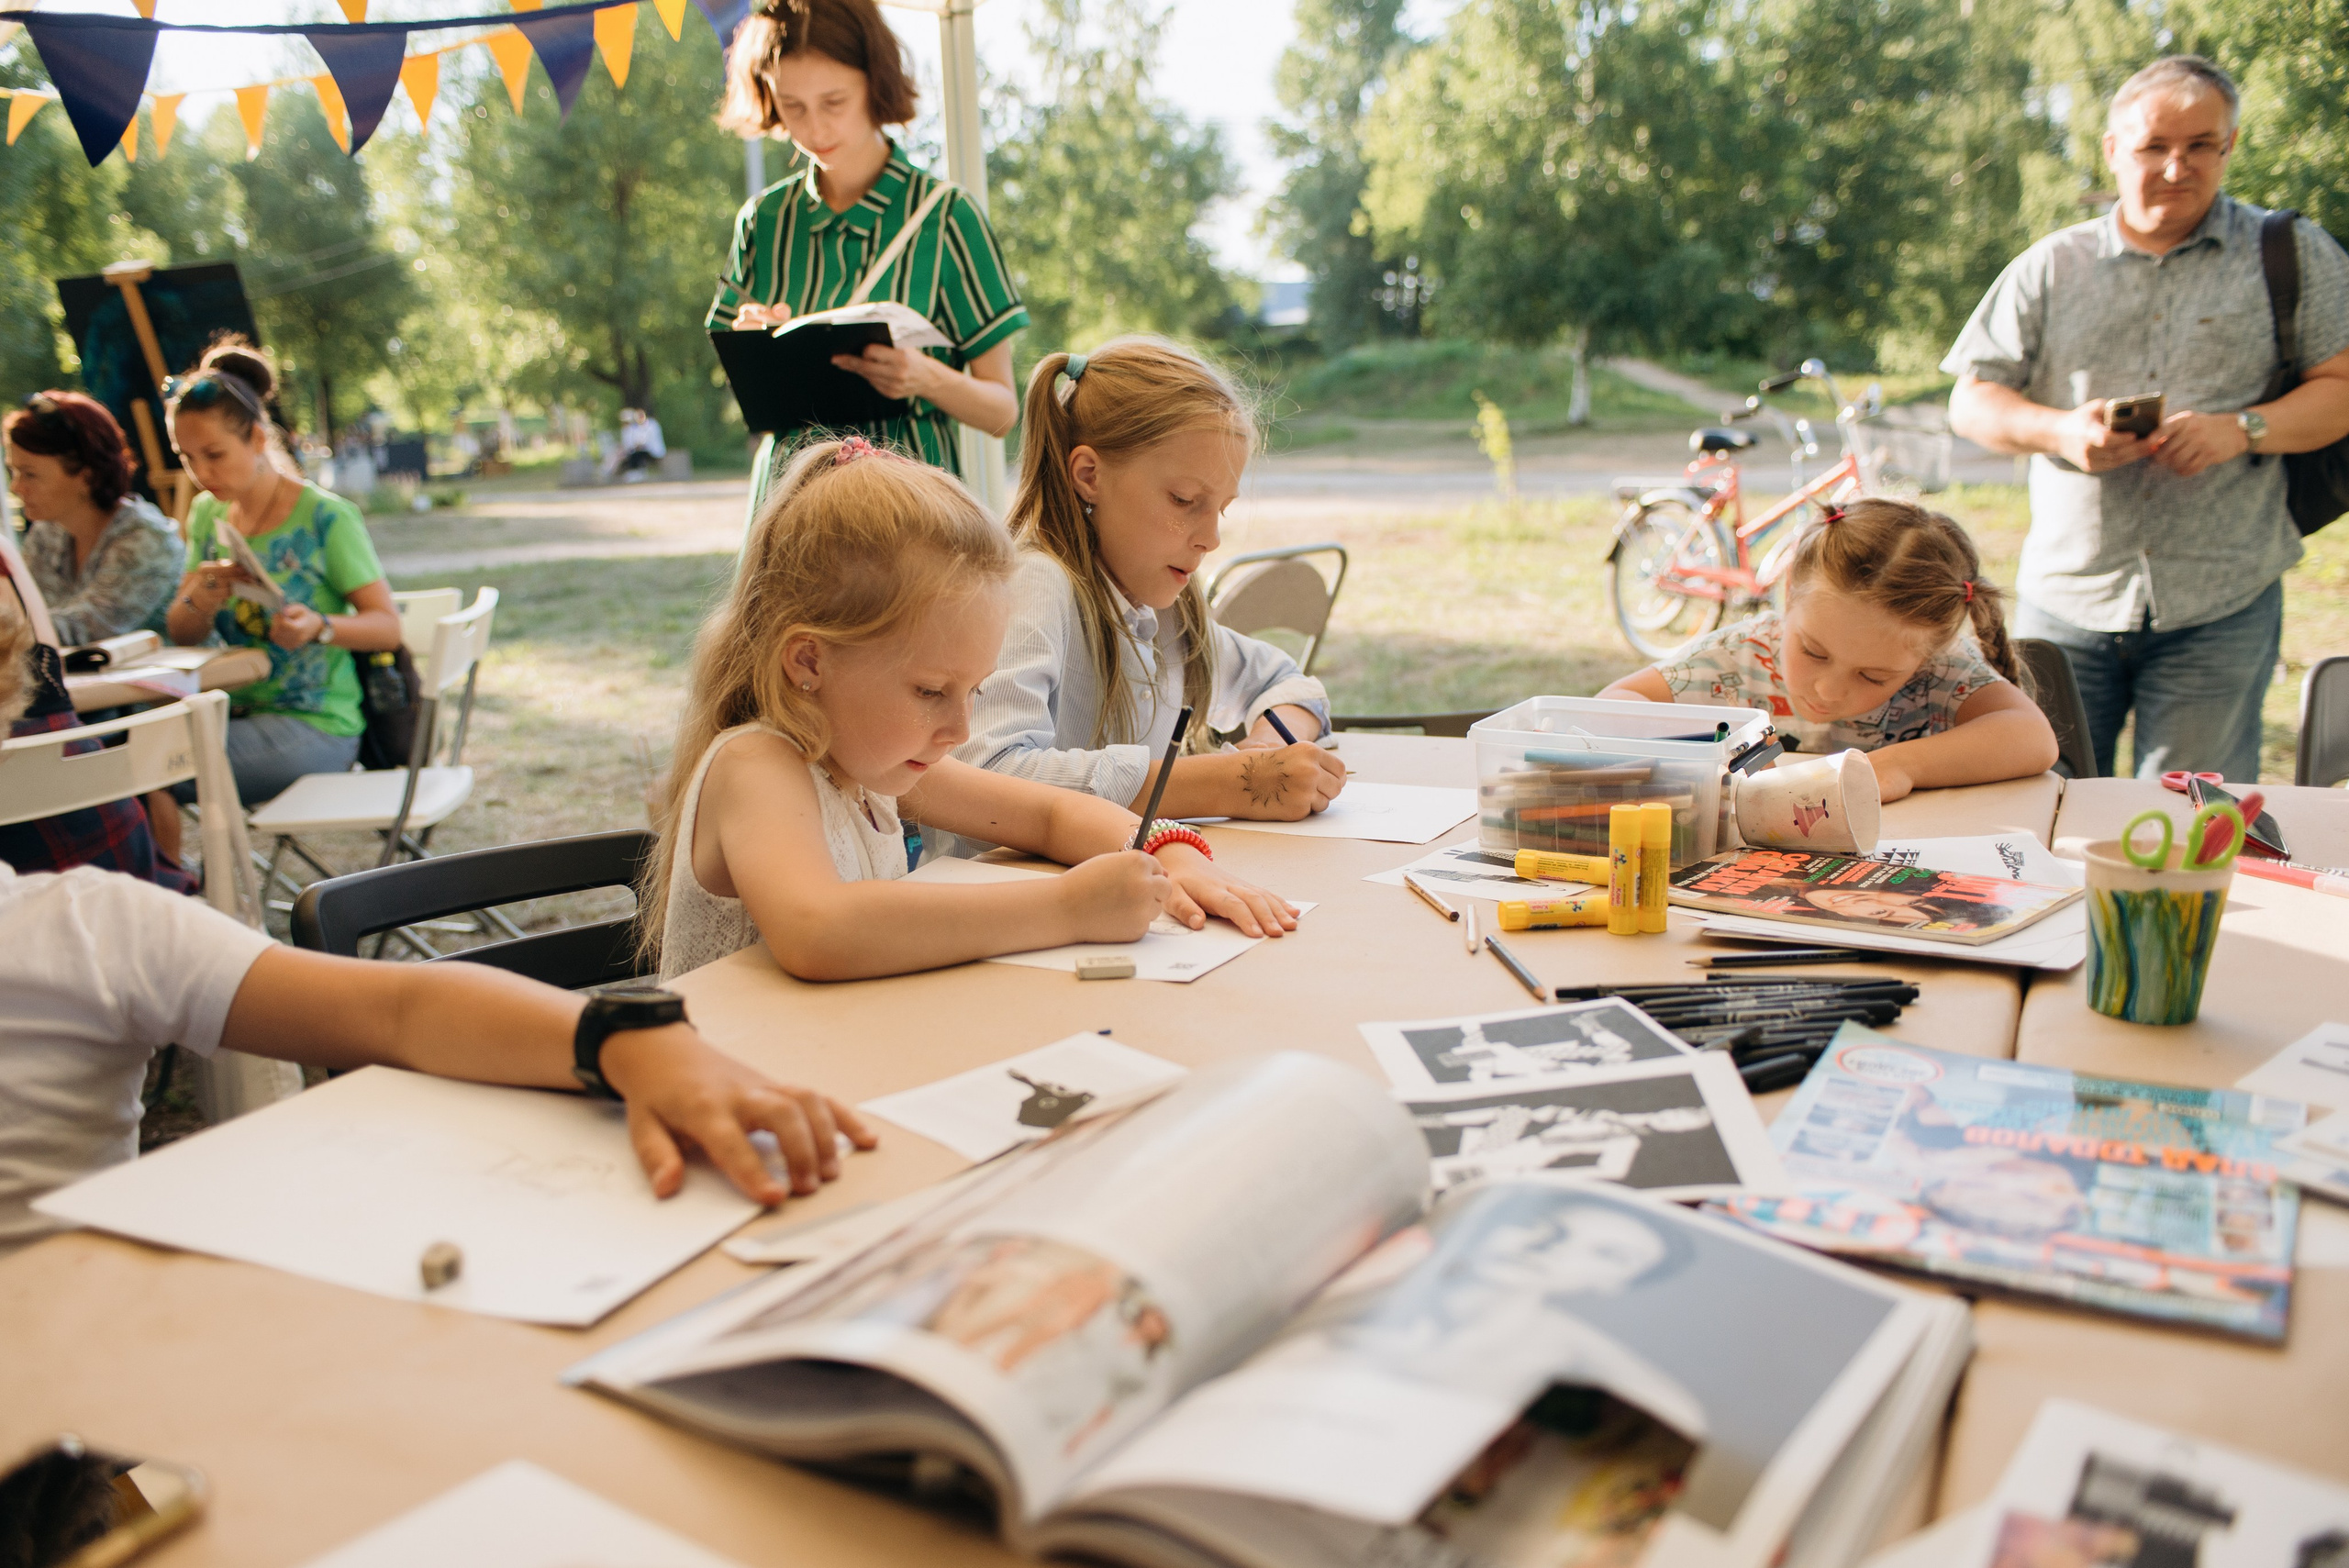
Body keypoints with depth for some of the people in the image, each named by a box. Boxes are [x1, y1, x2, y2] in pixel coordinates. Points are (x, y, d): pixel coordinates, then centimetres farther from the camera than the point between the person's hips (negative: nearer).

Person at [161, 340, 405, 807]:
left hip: (316, 727, -6)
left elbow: (387, 626, -11)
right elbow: (179, 634, 10)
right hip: (239, 711, 6)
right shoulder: (208, 514, 10)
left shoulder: (326, 517, -9)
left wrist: (320, 626, -30)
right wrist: (199, 602, -13)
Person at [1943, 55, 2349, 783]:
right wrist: (2061, 430, -13)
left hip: (2221, 611, -1)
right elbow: (1972, 401, 6)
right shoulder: (2051, 267, 10)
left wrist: (2245, 429, -15)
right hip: (2067, 604, 1)